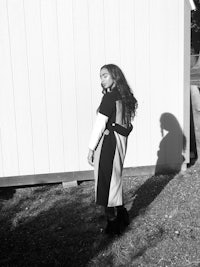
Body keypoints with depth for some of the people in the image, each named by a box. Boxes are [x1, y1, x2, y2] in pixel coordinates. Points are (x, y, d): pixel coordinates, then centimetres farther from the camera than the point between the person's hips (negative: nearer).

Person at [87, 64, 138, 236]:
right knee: (115, 179, 20)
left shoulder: (110, 97, -15)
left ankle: (113, 224, 11)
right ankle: (122, 217, 33)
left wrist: (91, 148, -12)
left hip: (107, 141, -9)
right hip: (120, 141, 9)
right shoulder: (124, 96, 10)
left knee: (107, 182, 1)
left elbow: (100, 125, -16)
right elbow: (127, 124, 12)